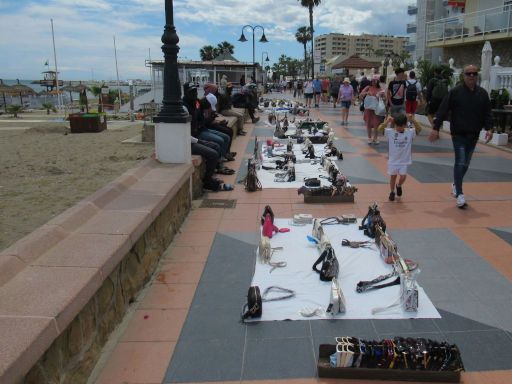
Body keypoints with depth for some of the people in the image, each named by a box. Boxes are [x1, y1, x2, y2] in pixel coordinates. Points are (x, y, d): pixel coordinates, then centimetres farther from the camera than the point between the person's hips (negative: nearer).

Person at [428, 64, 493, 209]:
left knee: (465, 163, 14)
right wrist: (436, 128, -14)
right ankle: (459, 194, -5)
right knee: (460, 163, -10)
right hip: (458, 134, -5)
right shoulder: (455, 92, -7)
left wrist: (489, 128, -3)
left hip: (473, 135, 5)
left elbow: (487, 113, 10)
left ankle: (456, 185, 36)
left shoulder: (482, 93, 5)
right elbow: (443, 110, -9)